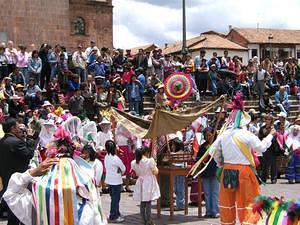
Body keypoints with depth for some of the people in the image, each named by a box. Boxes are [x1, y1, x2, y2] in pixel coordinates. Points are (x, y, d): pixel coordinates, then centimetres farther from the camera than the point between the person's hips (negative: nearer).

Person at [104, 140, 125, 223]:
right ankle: (113, 216, 5)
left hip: (109, 180, 8)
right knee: (116, 199, 0)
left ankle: (116, 214, 27)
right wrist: (121, 172, 9)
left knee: (114, 198, 18)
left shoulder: (106, 157, 2)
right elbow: (123, 168, -12)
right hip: (116, 181, -8)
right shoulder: (116, 158, -20)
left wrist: (118, 171, 4)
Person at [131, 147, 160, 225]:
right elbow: (155, 172, -11)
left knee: (142, 204, 11)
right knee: (148, 203, 0)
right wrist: (154, 166, 5)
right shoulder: (150, 161, -16)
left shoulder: (134, 163, -1)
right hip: (149, 183, -5)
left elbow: (137, 174, 9)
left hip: (140, 183, 5)